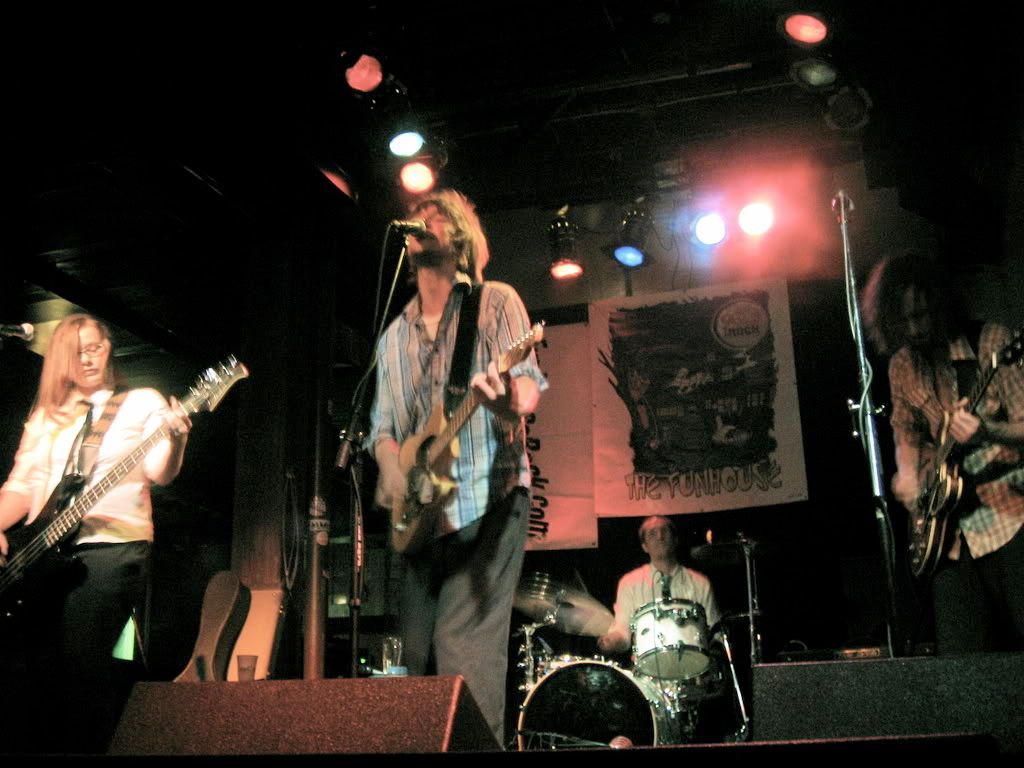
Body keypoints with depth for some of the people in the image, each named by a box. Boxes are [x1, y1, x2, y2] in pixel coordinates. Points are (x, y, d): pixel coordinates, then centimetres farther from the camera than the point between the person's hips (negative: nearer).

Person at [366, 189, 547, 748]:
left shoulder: (496, 302, 3)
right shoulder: (396, 334, 19)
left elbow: (529, 387, -9)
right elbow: (383, 422, 17)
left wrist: (507, 396, -33)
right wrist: (390, 463, -5)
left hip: (488, 499, -6)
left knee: (463, 647, -15)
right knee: (417, 654, 7)